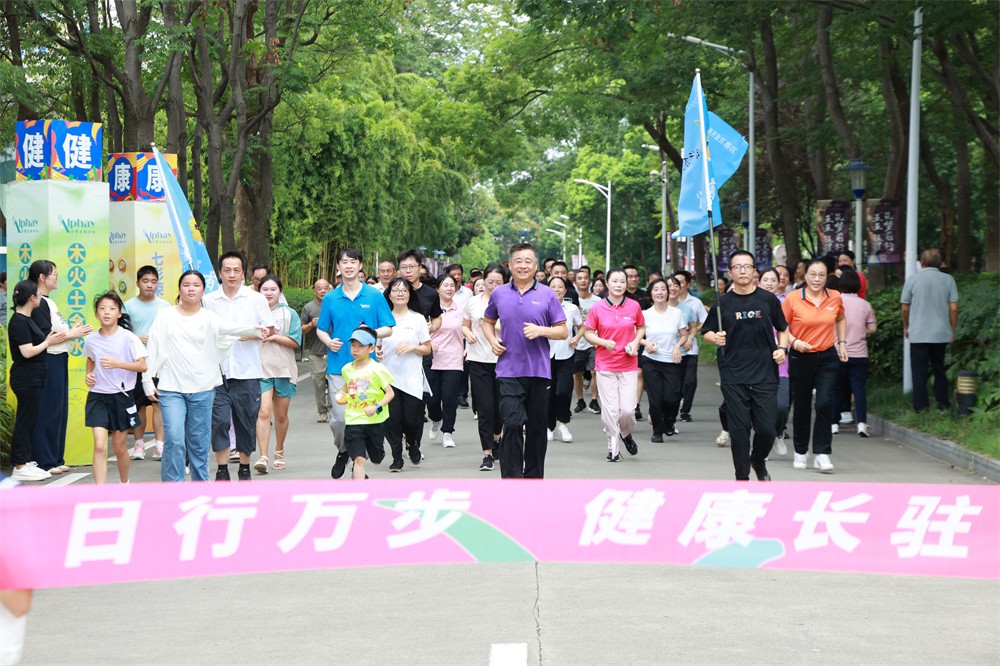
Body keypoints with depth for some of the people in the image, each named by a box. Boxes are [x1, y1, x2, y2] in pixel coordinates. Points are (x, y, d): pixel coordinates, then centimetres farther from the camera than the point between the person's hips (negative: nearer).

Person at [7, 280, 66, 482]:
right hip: (26, 379, -10)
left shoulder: (26, 320, 14)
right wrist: (48, 342, -9)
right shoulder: (19, 322, -17)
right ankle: (20, 467, 0)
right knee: (25, 421, -5)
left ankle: (26, 461, 19)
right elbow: (27, 352, -21)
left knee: (28, 420, 13)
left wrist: (50, 338, 3)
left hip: (33, 378, 10)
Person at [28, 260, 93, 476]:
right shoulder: (38, 304, -14)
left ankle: (55, 459, 20)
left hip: (58, 362, 10)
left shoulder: (48, 302, 17)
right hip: (48, 362, -10)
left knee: (59, 411, 13)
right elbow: (44, 337, -21)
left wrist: (73, 331, 7)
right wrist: (70, 334, -12)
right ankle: (44, 461, 0)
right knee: (47, 412, -5)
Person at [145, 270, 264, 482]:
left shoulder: (209, 318, 3)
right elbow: (152, 350, 8)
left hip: (202, 389, 1)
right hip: (171, 389, -1)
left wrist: (253, 328, -36)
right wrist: (148, 380, 3)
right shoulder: (165, 316, 5)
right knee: (174, 439, -11)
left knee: (199, 443, 6)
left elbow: (231, 327, -17)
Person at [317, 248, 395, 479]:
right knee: (339, 417, -4)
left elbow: (388, 329, 3)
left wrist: (372, 332, -16)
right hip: (338, 366, 1)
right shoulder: (330, 299, 7)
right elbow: (321, 329, 15)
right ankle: (342, 452, 23)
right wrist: (329, 341, -6)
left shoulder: (374, 296, 2)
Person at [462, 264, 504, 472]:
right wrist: (468, 333, -4)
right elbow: (465, 325, 17)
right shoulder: (473, 302, 6)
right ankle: (487, 453, 2)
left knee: (500, 406, 7)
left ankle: (496, 437, 38)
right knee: (484, 408, -4)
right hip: (478, 360, 1)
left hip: (503, 360, -1)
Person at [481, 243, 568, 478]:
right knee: (512, 425, -12)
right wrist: (492, 340, 3)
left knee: (536, 428, 10)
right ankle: (511, 479, -10)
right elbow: (487, 322, 22)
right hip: (509, 372, -1)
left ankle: (533, 478, 23)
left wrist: (541, 330, -14)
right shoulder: (499, 294, 7)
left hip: (539, 370, 1)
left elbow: (563, 331, 4)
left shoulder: (547, 295, 2)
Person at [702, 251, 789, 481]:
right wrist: (716, 338, -9)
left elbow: (783, 329, 16)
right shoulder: (723, 303, 4)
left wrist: (781, 348, -2)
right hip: (733, 377, 0)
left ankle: (758, 461, 28)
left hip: (765, 374, 0)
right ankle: (742, 477, 13)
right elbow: (706, 332, 12)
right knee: (739, 429, -1)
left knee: (766, 428, -3)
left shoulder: (768, 300, 5)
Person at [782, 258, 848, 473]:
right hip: (800, 358, -1)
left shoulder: (835, 297, 1)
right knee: (801, 407, 8)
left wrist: (842, 342, 13)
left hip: (827, 357, 1)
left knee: (825, 404, -12)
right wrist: (795, 342, -17)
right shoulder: (793, 298, -8)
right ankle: (800, 452, 26)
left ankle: (822, 454, -8)